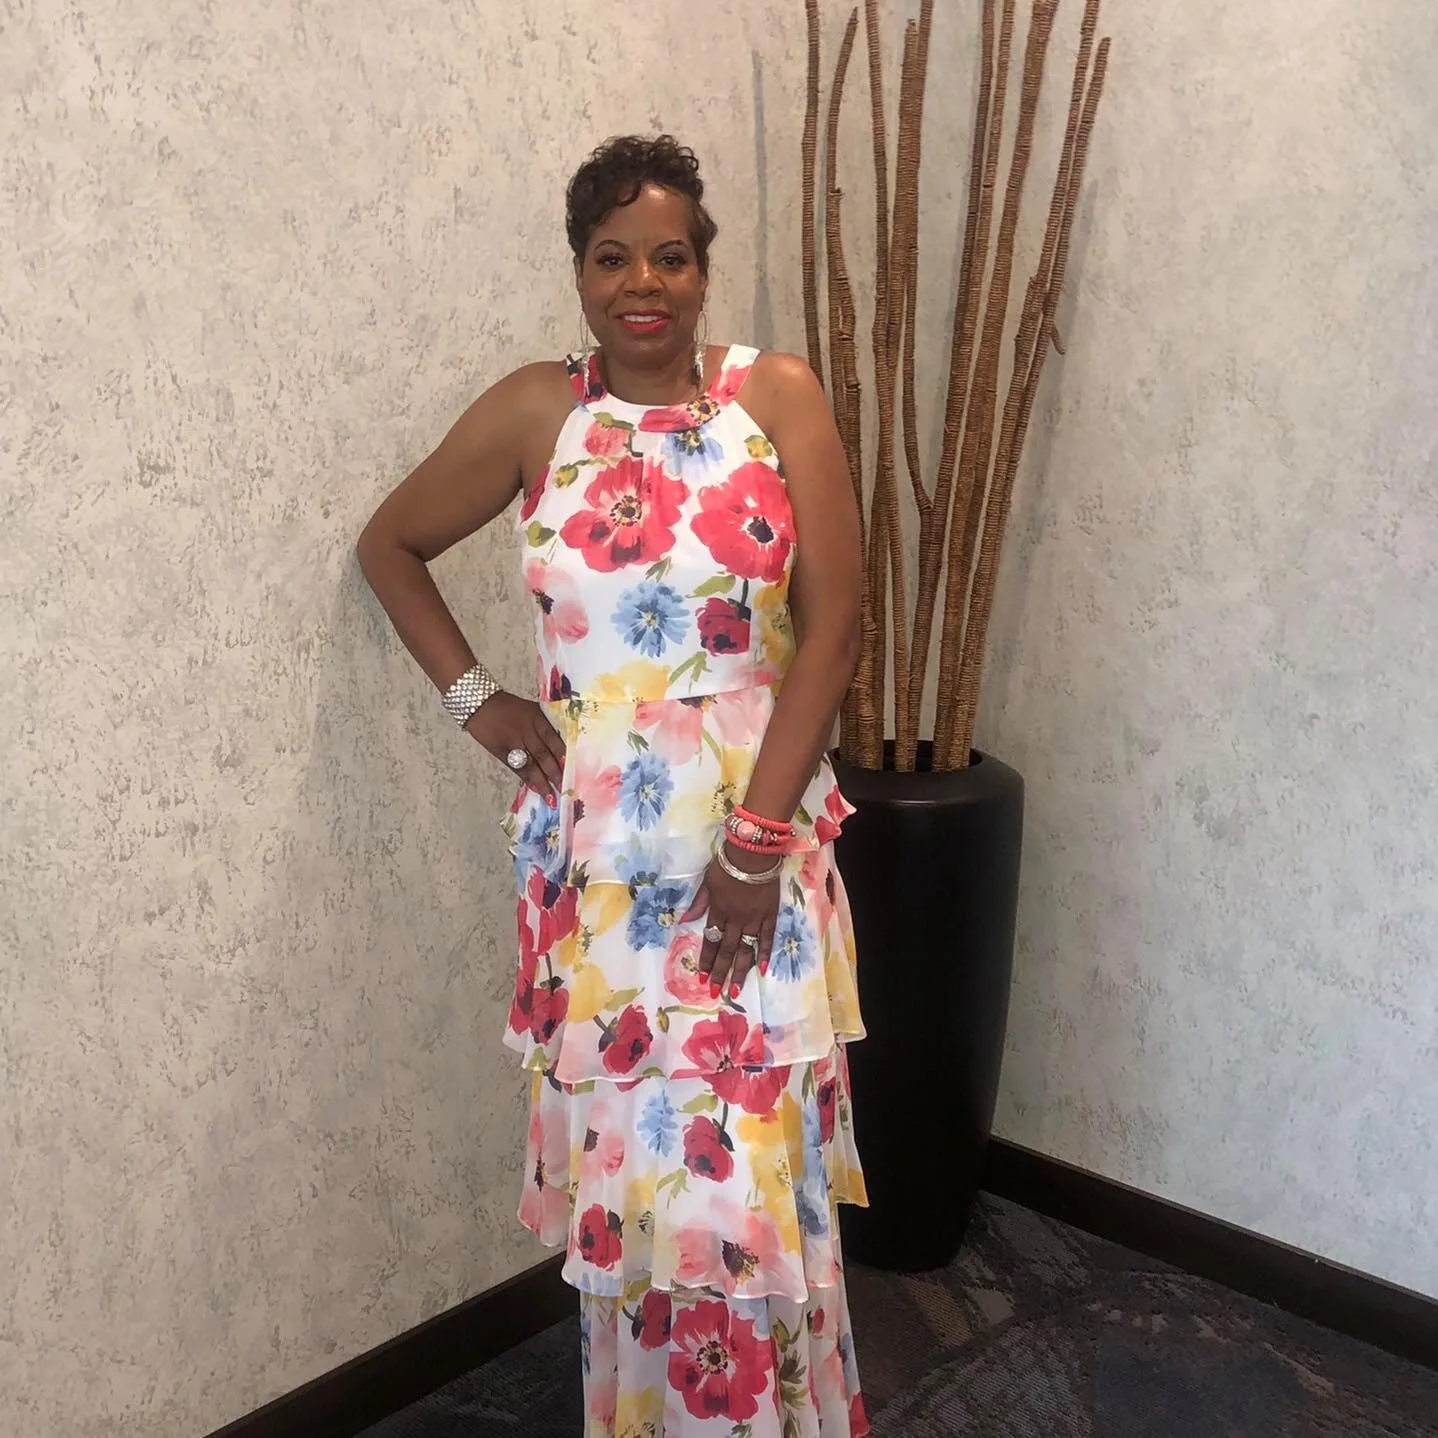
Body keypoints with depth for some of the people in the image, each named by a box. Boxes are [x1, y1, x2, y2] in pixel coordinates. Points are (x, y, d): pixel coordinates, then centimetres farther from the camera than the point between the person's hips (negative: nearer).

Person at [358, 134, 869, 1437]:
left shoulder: (779, 397, -3)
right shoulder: (534, 413, 2)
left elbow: (830, 628, -8)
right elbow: (389, 547, 15)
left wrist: (757, 835, -14)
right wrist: (474, 699, 3)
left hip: (755, 826, -1)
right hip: (592, 844, 2)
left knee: (750, 1158, 4)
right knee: (618, 1149, 11)